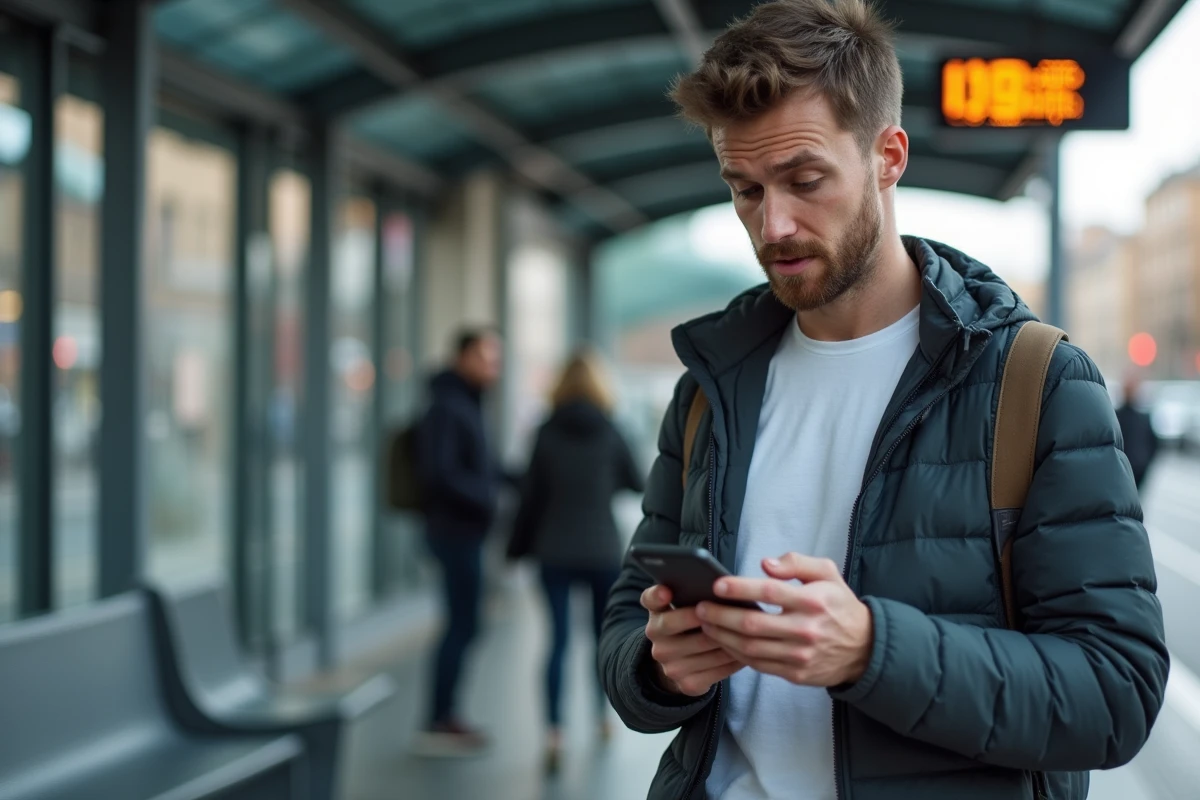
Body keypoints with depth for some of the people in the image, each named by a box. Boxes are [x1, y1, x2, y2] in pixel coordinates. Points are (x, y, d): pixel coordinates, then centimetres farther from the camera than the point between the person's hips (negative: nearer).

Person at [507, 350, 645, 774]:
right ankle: (605, 718, 29)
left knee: (558, 640, -2)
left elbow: (531, 495, -2)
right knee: (605, 634, 18)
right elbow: (636, 483, 7)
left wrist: (518, 546, 8)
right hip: (603, 551, 0)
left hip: (555, 552, 0)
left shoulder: (547, 433, -3)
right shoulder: (610, 432, -4)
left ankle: (555, 734, -14)